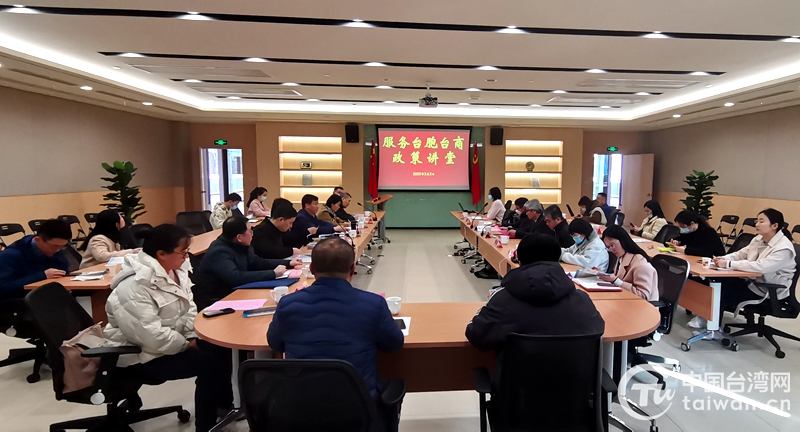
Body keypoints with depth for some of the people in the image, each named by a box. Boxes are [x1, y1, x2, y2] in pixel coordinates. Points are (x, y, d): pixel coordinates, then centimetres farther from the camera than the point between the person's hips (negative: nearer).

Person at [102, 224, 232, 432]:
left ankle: (225, 405, 19)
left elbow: (188, 308, 7)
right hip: (142, 355, -9)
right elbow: (151, 337, -31)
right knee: (208, 362, -20)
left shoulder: (174, 269, 0)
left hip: (169, 341, 9)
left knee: (220, 348, -1)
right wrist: (187, 345, -19)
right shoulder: (134, 287, -27)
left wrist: (192, 337, -8)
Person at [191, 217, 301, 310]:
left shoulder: (240, 245, 1)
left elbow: (257, 263, 15)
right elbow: (236, 278, -37)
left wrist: (288, 263, 9)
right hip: (214, 302, -8)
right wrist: (273, 273, -32)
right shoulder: (219, 253, -24)